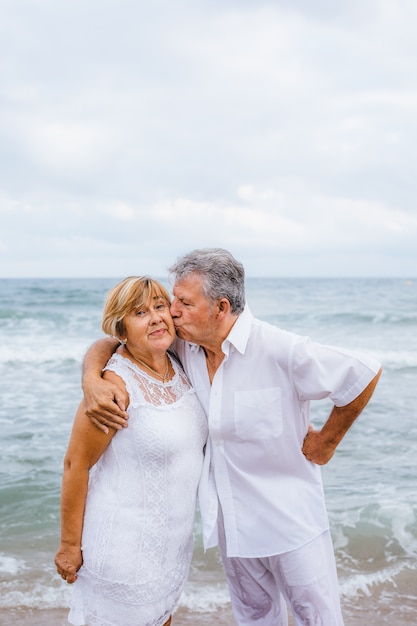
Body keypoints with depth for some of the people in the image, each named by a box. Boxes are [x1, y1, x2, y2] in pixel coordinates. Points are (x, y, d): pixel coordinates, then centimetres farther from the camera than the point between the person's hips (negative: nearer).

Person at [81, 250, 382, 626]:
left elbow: (364, 375, -16)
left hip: (290, 519, -5)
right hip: (232, 519, 5)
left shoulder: (282, 351, -24)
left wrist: (326, 441, -7)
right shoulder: (183, 345, -8)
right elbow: (110, 344, -1)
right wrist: (92, 382, -24)